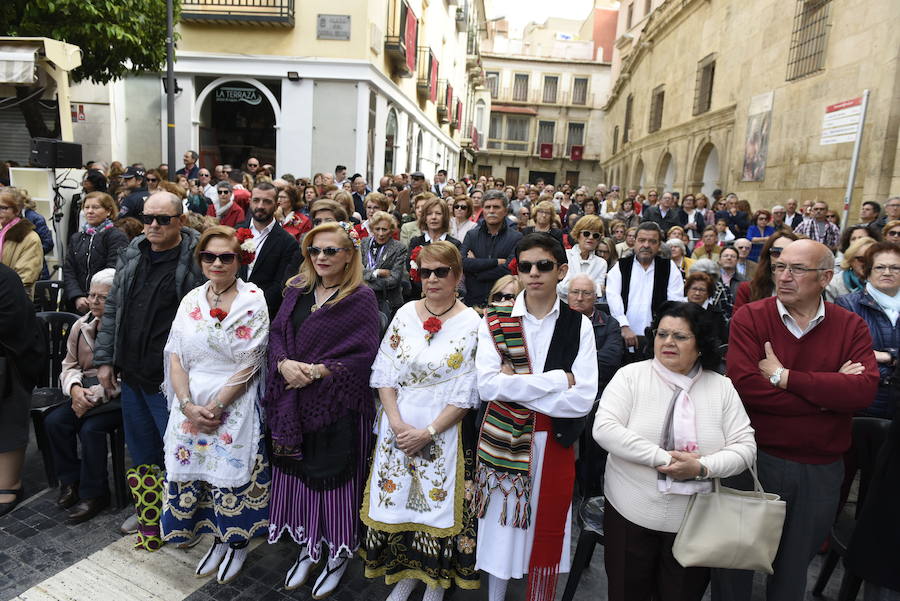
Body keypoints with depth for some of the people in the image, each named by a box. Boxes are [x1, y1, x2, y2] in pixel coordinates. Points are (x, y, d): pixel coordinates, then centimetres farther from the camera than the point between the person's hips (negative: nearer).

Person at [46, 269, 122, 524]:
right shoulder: (81, 326, 6)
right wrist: (75, 389, -10)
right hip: (85, 394, 7)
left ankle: (93, 494, -4)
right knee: (54, 421, -13)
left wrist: (94, 396, -22)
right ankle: (71, 481, 7)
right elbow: (70, 364, 11)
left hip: (117, 397, -7)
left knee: (91, 428, -25)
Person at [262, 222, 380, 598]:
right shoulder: (297, 290, 8)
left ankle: (339, 554, 30)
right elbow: (276, 333, 7)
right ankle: (307, 546, 36)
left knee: (333, 477, 7)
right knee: (298, 473, 13)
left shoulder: (361, 299, -8)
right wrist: (284, 363, -13)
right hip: (294, 404, 5)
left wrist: (316, 370, -19)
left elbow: (364, 355, -13)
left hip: (338, 406, -4)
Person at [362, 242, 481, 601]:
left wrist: (428, 432, -15)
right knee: (398, 499, 13)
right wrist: (397, 423, -11)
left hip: (445, 432, -3)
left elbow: (465, 395, -11)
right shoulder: (406, 313, 1)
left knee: (437, 502, 8)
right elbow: (384, 374, 0)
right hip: (398, 426, 3)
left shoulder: (471, 324, -9)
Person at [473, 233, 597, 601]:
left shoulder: (578, 325, -3)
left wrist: (516, 384, -15)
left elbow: (583, 398, -12)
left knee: (547, 532, 13)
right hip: (502, 439, 0)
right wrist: (557, 379, -17)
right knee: (502, 526, 13)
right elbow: (487, 385, -16)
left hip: (555, 442, 0)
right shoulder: (494, 321, -3)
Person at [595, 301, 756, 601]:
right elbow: (604, 429, -17)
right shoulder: (630, 376, -7)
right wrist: (663, 457, -23)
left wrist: (701, 467, -20)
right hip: (631, 514, -1)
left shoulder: (722, 387, 0)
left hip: (694, 521, 2)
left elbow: (745, 446, -3)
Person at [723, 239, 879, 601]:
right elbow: (744, 385, -23)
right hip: (759, 459, -2)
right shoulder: (749, 318, -10)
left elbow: (864, 391, -18)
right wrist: (830, 389, -19)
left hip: (822, 469, 3)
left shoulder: (851, 327, -1)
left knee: (795, 567, 22)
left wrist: (785, 377, -23)